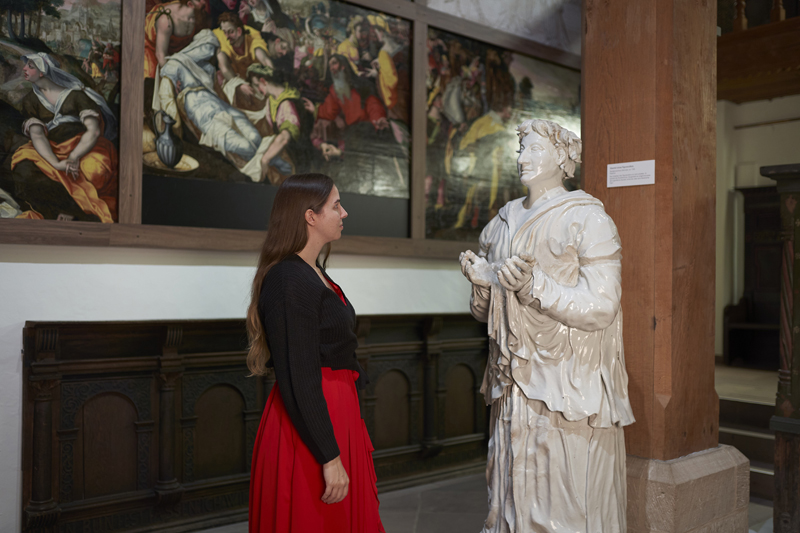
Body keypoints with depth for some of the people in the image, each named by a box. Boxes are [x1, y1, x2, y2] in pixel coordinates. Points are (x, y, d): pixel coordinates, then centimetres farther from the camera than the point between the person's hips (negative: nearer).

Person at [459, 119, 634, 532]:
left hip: (567, 387, -6)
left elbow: (601, 308, -15)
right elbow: (487, 313, 15)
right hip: (514, 386, 6)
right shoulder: (503, 223, 11)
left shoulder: (587, 219, -7)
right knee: (512, 493, 13)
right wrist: (483, 282, -6)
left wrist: (534, 286, -25)